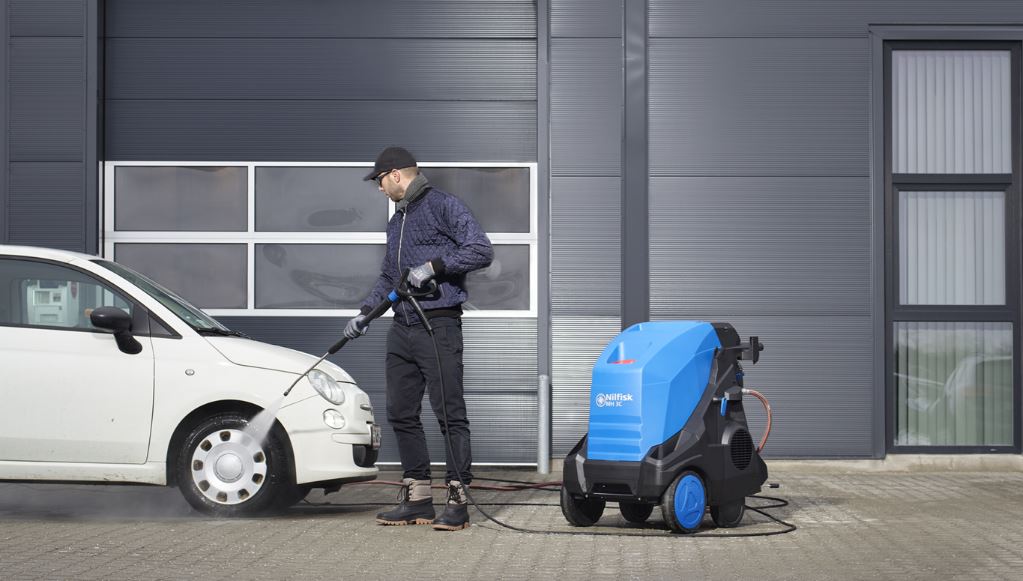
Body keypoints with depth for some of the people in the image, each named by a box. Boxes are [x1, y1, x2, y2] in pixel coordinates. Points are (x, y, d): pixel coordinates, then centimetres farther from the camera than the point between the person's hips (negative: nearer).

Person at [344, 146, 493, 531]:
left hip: (438, 326, -9)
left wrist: (433, 265, -17)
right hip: (402, 329, 9)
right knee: (401, 414, 7)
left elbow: (481, 250, -13)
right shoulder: (396, 221, 22)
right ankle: (417, 498, 14)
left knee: (450, 413, -8)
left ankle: (457, 500, -7)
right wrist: (365, 312, 19)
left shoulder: (442, 206, -4)